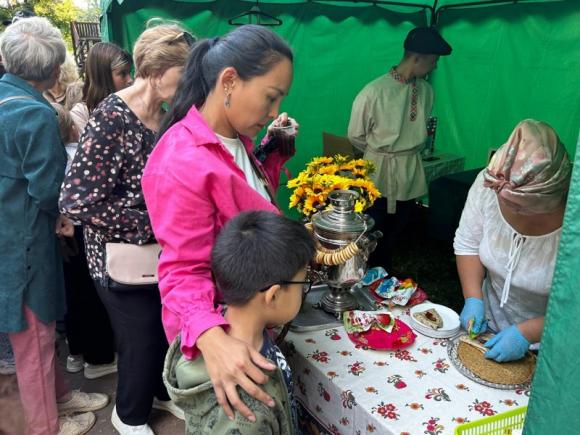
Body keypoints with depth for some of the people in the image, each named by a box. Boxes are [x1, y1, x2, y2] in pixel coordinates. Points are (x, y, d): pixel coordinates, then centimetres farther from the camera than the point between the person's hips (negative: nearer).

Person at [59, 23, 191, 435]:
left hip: (166, 250, 6)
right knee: (142, 340, 12)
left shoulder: (170, 113, -1)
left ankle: (164, 391, 49)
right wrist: (152, 226, -22)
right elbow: (78, 201, -26)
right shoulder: (112, 118, -22)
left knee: (169, 330, 20)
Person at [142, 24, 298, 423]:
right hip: (220, 328, -8)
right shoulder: (182, 164, -30)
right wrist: (210, 337, -47)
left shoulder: (234, 139, 0)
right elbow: (183, 271, -30)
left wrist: (276, 150, 2)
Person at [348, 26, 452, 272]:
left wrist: (409, 151, 8)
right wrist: (381, 153, 7)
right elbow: (355, 136, -5)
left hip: (411, 171, 5)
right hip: (379, 171, -5)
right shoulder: (374, 92, -18)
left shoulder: (426, 91, -3)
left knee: (395, 233, 19)